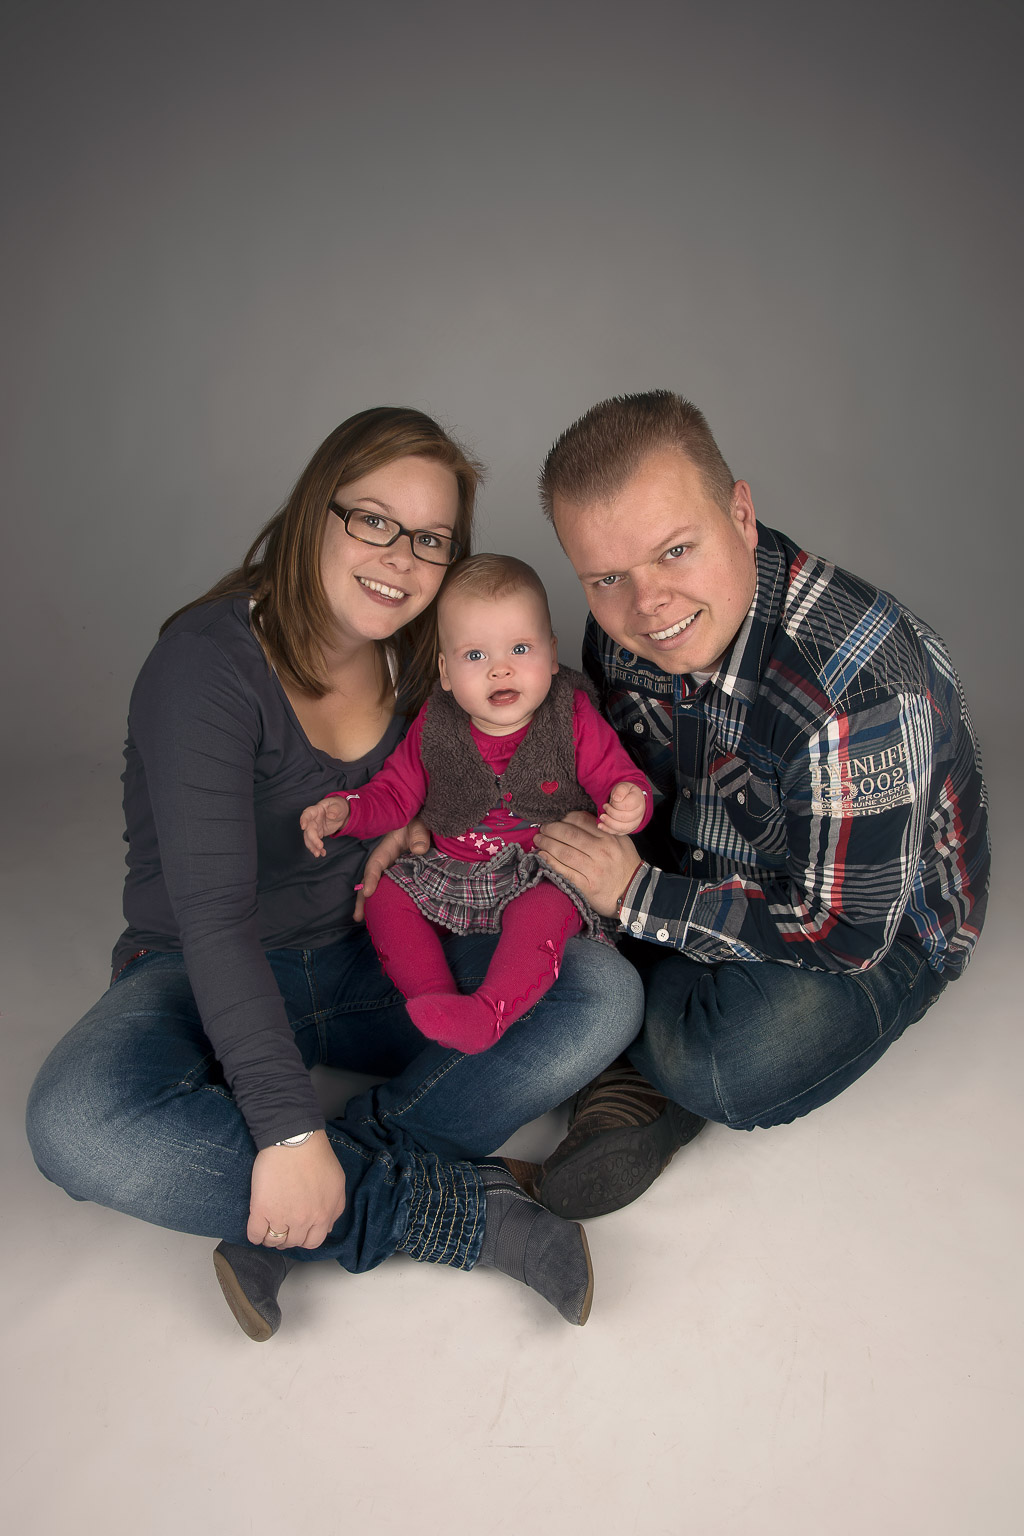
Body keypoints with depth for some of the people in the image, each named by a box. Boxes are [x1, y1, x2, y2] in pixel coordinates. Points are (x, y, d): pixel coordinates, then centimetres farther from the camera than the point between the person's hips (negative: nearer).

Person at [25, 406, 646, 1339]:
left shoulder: (423, 662, -1)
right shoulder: (209, 662, -19)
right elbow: (214, 912, -26)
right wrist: (289, 1125, -32)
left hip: (374, 964, 5)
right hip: (203, 982, -4)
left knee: (604, 995, -18)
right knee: (79, 1122, -35)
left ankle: (290, 1224, -23)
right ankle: (467, 1210, -25)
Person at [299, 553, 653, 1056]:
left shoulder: (574, 719, -10)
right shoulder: (434, 727, -3)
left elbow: (619, 778, -6)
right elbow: (394, 794, 7)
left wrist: (628, 803, -31)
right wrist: (344, 810, -13)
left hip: (544, 871, -4)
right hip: (451, 872, 4)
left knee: (545, 913, -34)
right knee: (385, 896, -10)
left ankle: (486, 1013, -42)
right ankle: (434, 997, -18)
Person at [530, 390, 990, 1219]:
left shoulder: (859, 688, -38)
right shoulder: (625, 624, -15)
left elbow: (847, 931, -29)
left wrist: (637, 894, -25)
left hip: (884, 922, -6)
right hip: (715, 864, 7)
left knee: (726, 1072, -32)